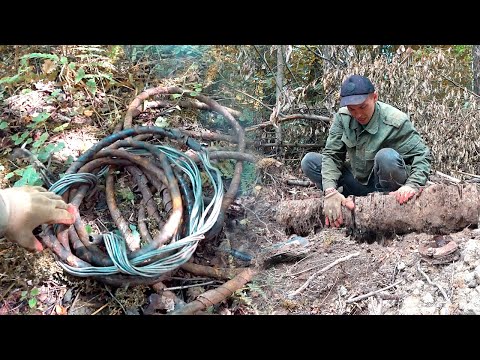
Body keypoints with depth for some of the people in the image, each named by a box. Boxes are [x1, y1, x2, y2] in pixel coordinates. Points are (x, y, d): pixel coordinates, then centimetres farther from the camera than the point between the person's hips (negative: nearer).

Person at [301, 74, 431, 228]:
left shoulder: (396, 121, -22)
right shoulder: (342, 117, -10)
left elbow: (422, 155, -17)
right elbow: (331, 154, -13)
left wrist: (412, 185, -37)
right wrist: (330, 191, -31)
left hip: (384, 185, -4)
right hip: (357, 180, 4)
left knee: (387, 157, -37)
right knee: (309, 161, -12)